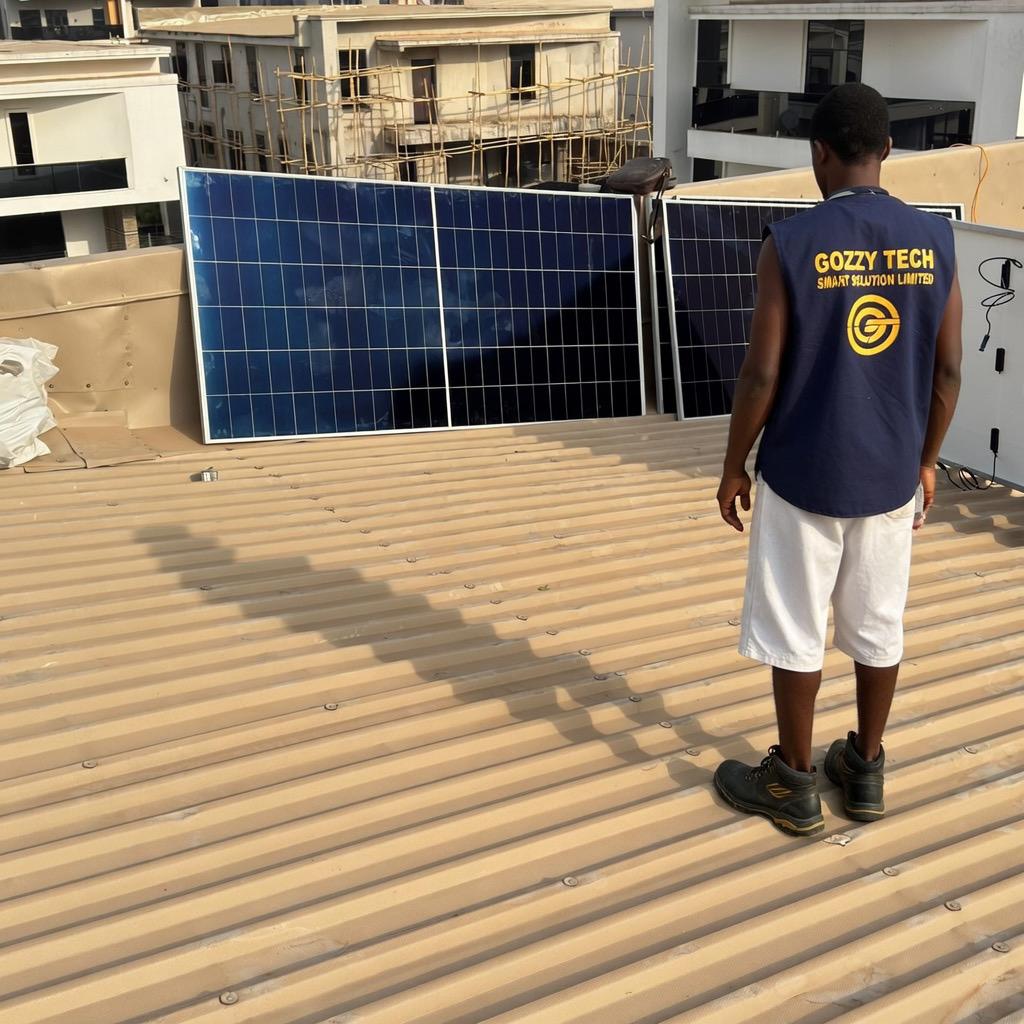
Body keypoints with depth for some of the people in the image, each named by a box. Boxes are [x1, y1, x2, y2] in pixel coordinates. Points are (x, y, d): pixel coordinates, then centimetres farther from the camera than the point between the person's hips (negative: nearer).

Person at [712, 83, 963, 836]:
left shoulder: (791, 243, -14)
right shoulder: (936, 240, -2)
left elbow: (762, 375, -13)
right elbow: (948, 370, 2)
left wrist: (734, 467, 0)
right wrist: (925, 459, 15)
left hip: (803, 474, -4)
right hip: (891, 475, 4)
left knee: (795, 633, 9)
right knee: (879, 629, 17)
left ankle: (793, 785, 23)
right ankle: (866, 770, 32)